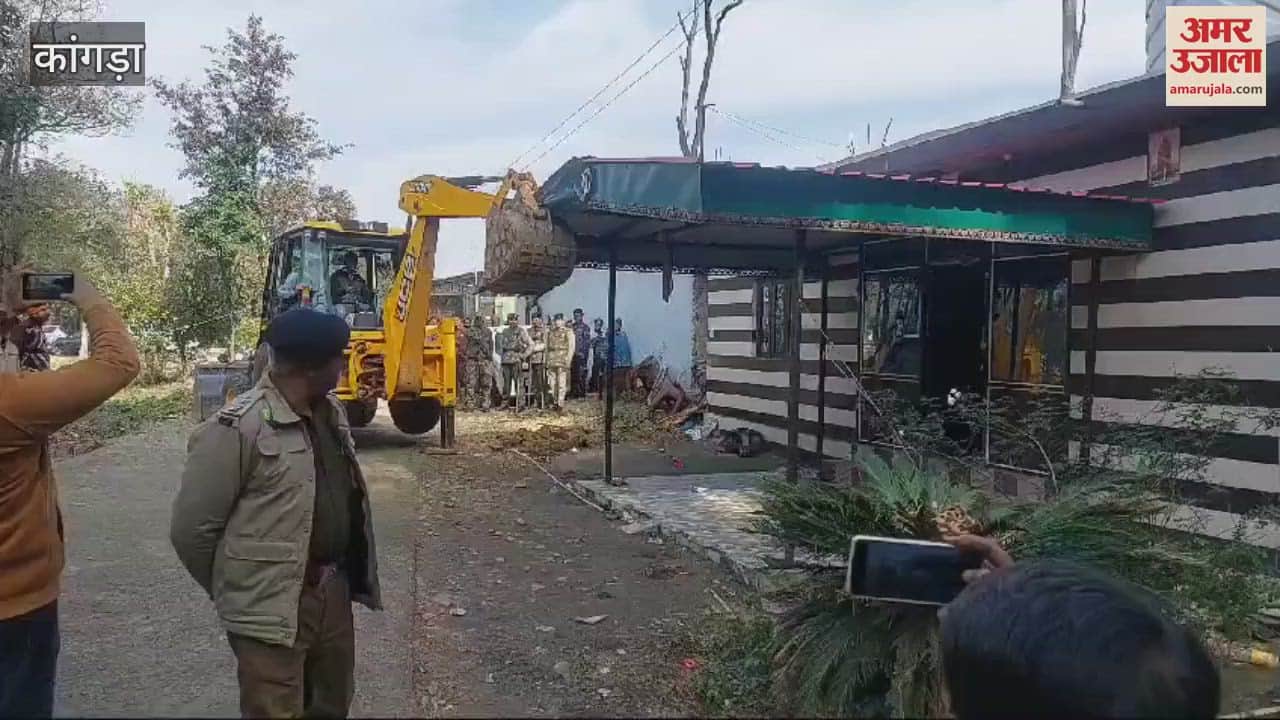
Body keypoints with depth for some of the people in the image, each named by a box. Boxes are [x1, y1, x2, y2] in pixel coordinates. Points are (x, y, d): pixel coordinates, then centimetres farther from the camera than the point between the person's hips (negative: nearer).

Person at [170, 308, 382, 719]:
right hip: (273, 608, -7)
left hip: (335, 593, 8)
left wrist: (348, 576, 14)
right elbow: (190, 529, -13)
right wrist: (235, 592, 1)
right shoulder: (236, 429, -19)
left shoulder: (330, 410, 5)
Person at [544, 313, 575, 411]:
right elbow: (547, 347, 19)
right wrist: (547, 361, 12)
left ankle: (560, 403, -7)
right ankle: (555, 402, 15)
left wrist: (568, 360, -12)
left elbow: (572, 347, -4)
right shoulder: (550, 332, 16)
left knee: (562, 383, -8)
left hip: (563, 361, -5)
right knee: (553, 383, 7)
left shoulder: (568, 332, 1)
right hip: (551, 361, 5)